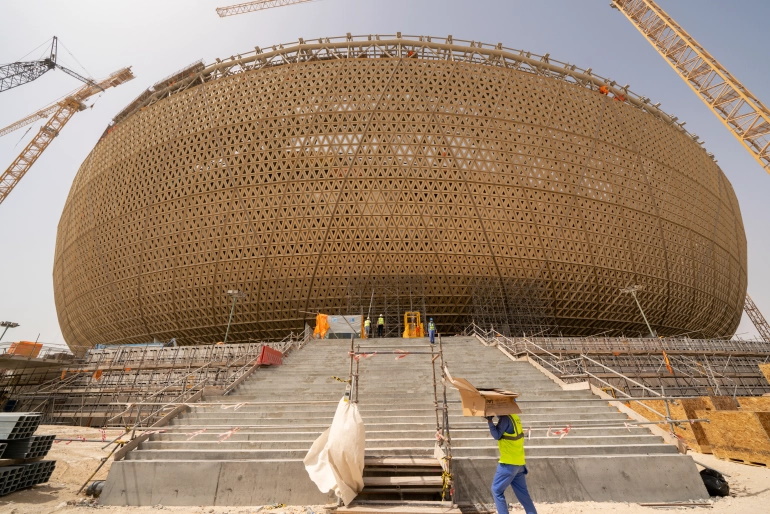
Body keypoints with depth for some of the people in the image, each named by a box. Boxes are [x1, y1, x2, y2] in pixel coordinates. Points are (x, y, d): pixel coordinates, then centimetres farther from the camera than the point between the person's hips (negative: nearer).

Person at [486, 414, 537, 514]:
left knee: (497, 490, 5)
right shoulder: (514, 416, 7)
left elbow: (496, 435, -16)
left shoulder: (505, 418, -19)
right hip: (519, 462, 8)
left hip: (509, 462, -8)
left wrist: (490, 421, -17)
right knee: (522, 493, 16)